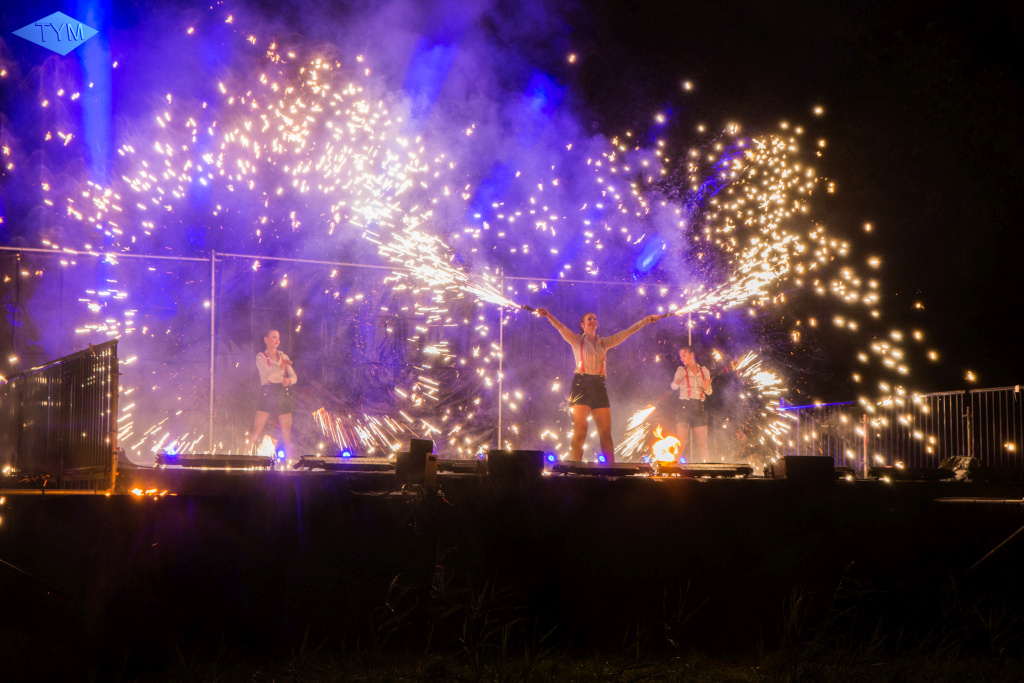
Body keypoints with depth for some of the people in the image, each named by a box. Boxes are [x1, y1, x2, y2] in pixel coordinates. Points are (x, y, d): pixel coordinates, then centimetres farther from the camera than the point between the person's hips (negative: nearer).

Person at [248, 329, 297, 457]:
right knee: (257, 430, -11)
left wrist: (289, 380, -11)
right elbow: (267, 375, -12)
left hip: (283, 394, 4)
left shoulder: (284, 357, 17)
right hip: (267, 393, -4)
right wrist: (281, 367, -28)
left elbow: (294, 377, 12)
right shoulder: (261, 357, 4)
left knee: (286, 430, -2)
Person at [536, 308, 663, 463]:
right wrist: (548, 315, -27)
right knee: (580, 432, -10)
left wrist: (647, 320, 16)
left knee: (606, 433, 0)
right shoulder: (577, 340, 8)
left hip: (599, 386, 4)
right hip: (581, 385, -4)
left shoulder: (604, 342, 18)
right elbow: (560, 327, -9)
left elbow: (626, 332, 18)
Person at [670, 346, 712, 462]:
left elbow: (709, 392, 13)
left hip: (699, 408, 3)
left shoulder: (704, 371, 10)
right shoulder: (681, 370, 3)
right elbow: (674, 386, -13)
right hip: (684, 408, -2)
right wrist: (676, 382, -37)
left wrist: (706, 388, -10)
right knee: (681, 443, -11)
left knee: (702, 443, 0)